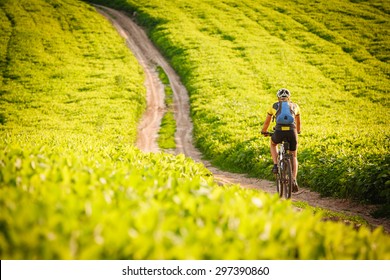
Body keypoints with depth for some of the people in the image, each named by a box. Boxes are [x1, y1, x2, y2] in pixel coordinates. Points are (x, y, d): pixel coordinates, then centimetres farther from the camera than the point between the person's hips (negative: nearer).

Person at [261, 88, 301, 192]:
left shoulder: (274, 106, 22)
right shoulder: (295, 106, 25)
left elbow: (267, 122, 33)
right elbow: (298, 122, 40)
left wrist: (264, 131, 52)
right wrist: (298, 131, 61)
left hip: (279, 132, -1)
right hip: (292, 132, 1)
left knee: (273, 144, 36)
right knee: (293, 156, 20)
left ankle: (275, 165, 18)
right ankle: (294, 180, 4)